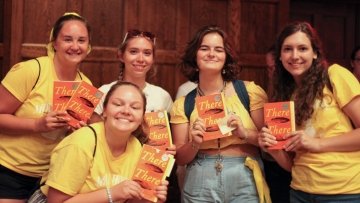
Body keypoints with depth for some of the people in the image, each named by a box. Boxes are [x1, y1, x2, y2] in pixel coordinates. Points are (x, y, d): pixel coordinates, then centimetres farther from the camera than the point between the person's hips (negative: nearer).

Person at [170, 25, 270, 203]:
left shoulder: (249, 91, -3)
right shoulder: (183, 104, 2)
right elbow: (180, 158, 4)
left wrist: (246, 134, -17)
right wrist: (195, 144, -14)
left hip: (245, 181, -1)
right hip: (200, 184, 1)